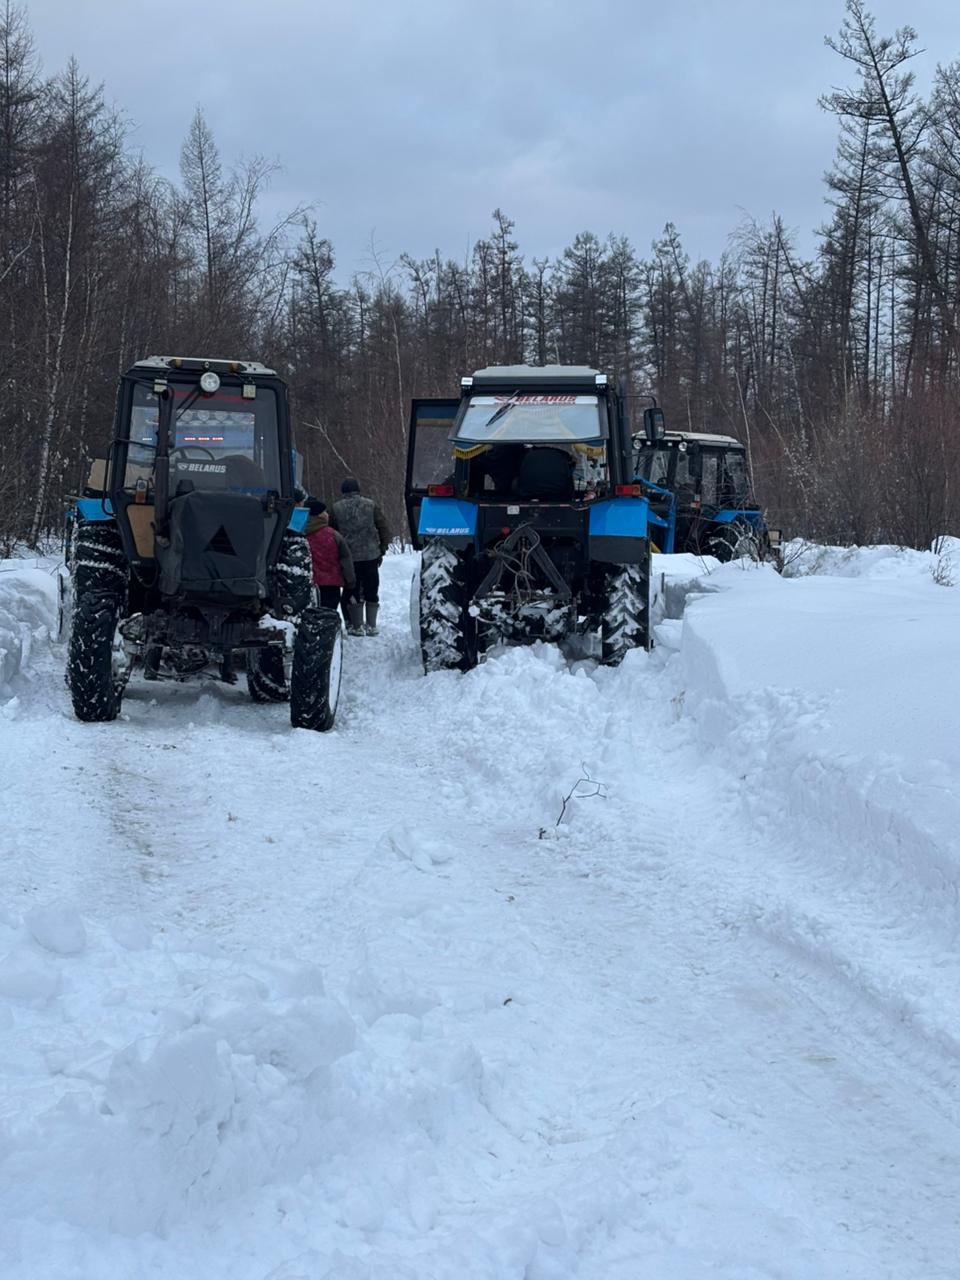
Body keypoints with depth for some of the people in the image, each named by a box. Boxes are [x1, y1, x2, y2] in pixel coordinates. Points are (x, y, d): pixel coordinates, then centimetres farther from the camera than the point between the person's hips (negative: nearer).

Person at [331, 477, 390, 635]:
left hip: (348, 558, -1)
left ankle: (356, 626, 6)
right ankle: (371, 626, 11)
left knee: (352, 592, 7)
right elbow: (383, 529, 0)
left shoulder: (336, 509, -1)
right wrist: (382, 550, 8)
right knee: (371, 592, 10)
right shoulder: (370, 505, 0)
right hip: (370, 556, 1)